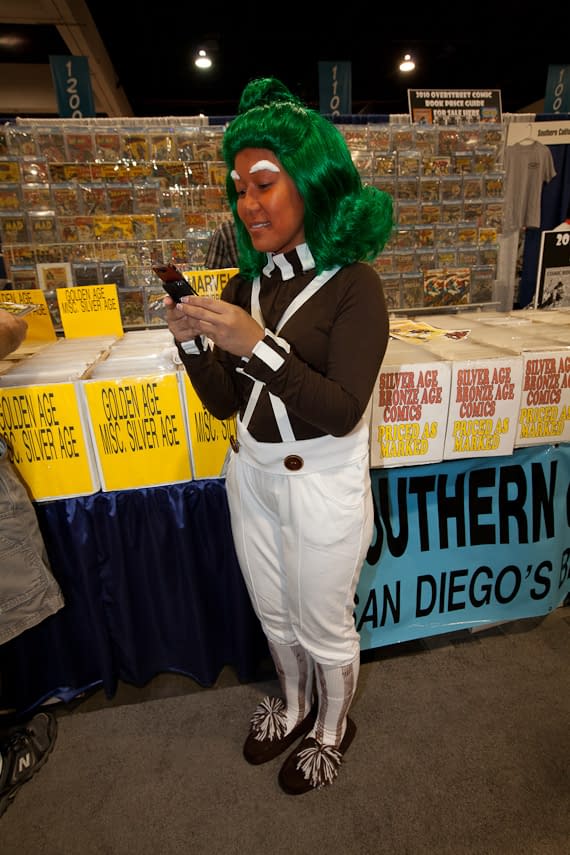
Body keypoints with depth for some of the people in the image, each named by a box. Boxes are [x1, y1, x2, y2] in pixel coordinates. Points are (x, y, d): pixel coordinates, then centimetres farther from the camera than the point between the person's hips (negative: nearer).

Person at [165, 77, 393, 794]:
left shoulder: (352, 284, -15)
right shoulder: (246, 284, 2)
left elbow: (342, 411, -23)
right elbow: (225, 403, 2)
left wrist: (257, 344, -31)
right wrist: (192, 342, -15)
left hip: (322, 484, -5)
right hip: (249, 475, 6)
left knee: (324, 627, 17)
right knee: (274, 615, 25)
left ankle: (332, 727, 49)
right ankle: (293, 705, 55)